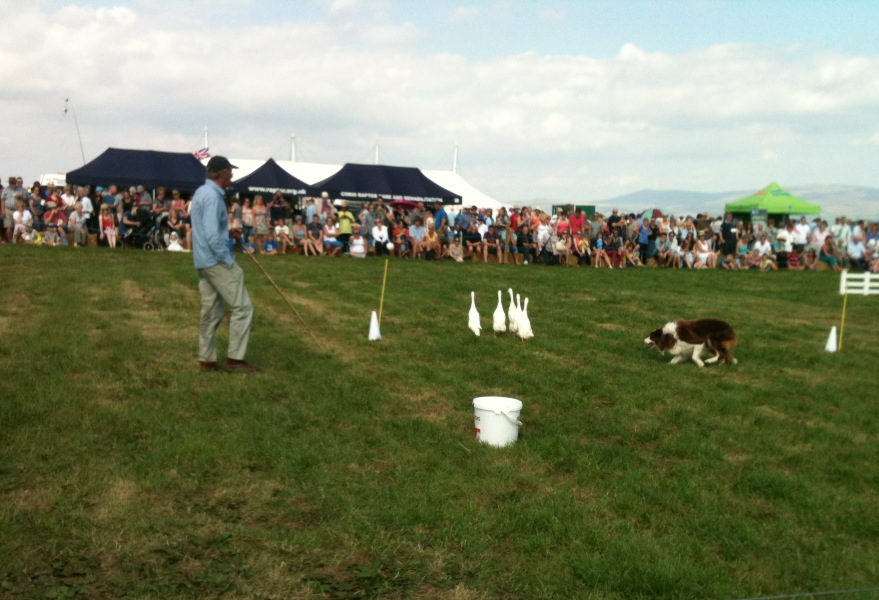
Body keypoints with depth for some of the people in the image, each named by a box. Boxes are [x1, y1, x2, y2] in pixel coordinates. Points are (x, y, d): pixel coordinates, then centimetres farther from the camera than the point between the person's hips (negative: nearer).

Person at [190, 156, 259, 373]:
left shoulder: (201, 192, 14)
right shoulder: (213, 196, -18)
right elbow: (212, 236, -23)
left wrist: (228, 231, 16)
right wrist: (228, 261, -17)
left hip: (204, 261, 10)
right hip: (217, 260, -10)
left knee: (211, 311, 12)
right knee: (242, 307, -4)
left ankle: (207, 360, 14)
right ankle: (235, 358, -3)